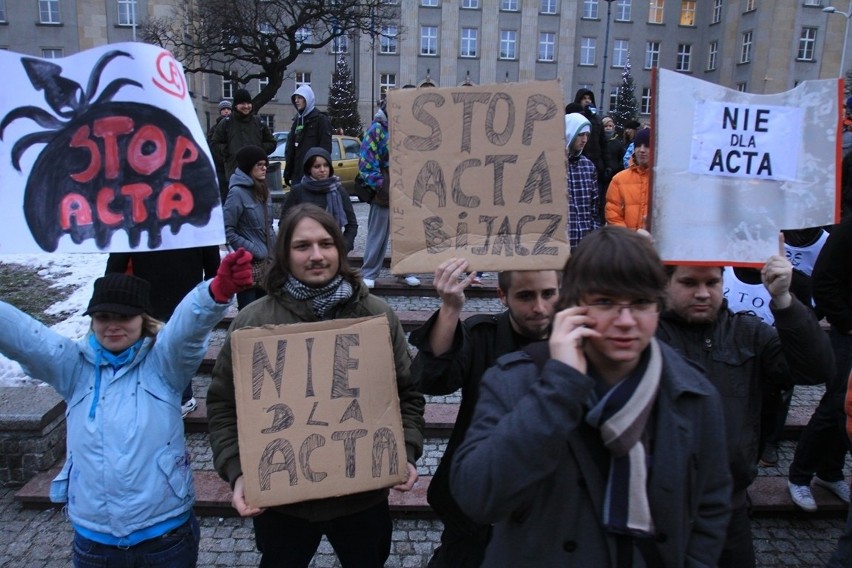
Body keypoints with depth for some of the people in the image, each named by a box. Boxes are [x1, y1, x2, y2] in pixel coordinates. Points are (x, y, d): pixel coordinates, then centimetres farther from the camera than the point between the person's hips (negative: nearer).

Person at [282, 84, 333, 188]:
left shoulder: (320, 119, -3)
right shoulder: (297, 120, 18)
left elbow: (325, 146, -10)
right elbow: (290, 148, 19)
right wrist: (288, 173, 15)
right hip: (297, 173, 7)